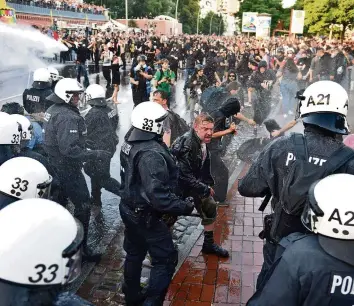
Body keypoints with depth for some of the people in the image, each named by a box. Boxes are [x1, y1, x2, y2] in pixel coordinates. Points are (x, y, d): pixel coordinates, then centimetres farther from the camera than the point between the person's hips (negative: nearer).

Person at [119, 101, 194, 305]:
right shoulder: (151, 154, -30)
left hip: (130, 208, 10)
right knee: (166, 259, 5)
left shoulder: (130, 143, 0)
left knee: (134, 254, 25)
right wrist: (185, 207, -24)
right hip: (146, 215, -10)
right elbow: (158, 195, -33)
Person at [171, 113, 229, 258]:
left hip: (196, 183, 9)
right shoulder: (185, 145, -30)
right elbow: (184, 175, -31)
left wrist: (208, 185, 2)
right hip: (179, 185, -8)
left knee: (210, 208, 12)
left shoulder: (204, 143, -2)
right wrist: (205, 189, -23)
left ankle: (209, 244, 28)